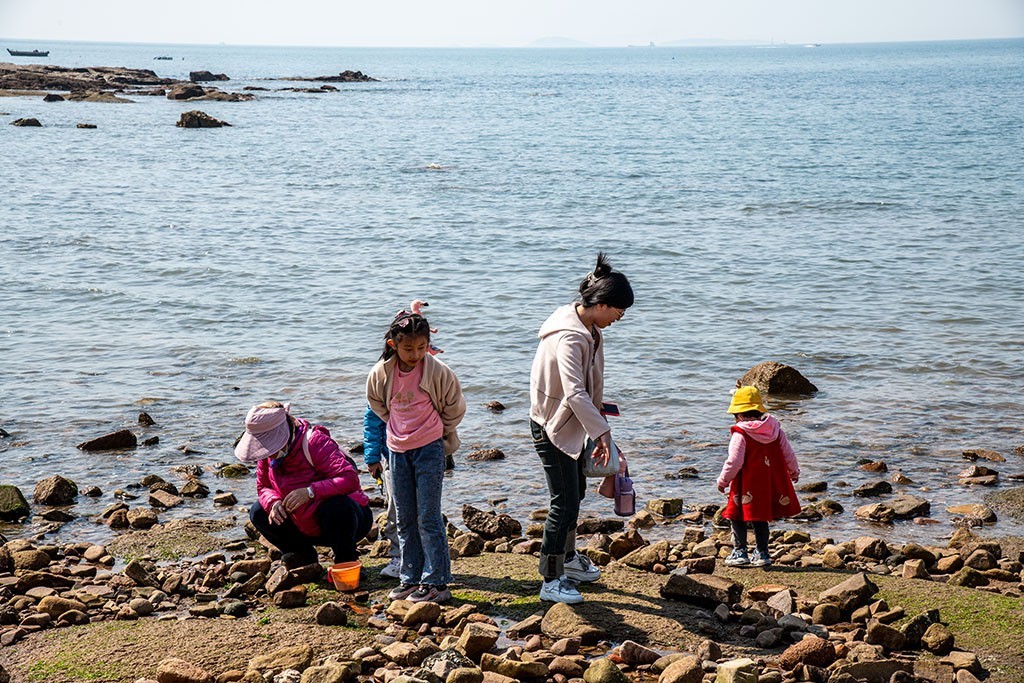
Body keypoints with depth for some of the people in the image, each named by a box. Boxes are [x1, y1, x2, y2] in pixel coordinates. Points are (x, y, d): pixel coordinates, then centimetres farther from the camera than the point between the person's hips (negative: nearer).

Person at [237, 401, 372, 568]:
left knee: (336, 506, -41)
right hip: (308, 528, 7)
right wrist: (273, 502, -19)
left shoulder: (314, 441, -26)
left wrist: (310, 491, -41)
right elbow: (263, 487, 5)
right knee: (258, 512, -6)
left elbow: (350, 479, -35)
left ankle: (346, 561, -15)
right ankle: (304, 556, 7)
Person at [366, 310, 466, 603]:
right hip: (397, 450, 4)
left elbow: (455, 405, 1)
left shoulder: (437, 371, -14)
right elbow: (376, 401, 15)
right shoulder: (382, 372, -5)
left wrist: (440, 431, 7)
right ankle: (411, 579, 19)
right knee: (405, 519, 10)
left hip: (429, 449, -4)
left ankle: (436, 582, 2)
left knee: (428, 517, -4)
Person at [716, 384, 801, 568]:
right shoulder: (775, 429, 4)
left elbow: (734, 462, -16)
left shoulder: (740, 434, -15)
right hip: (770, 485, 6)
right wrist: (794, 471, 28)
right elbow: (788, 453, 11)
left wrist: (723, 480, -2)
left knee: (737, 517, 9)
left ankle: (740, 552, 7)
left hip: (747, 487, -6)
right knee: (760, 519, 18)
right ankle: (762, 554, 20)